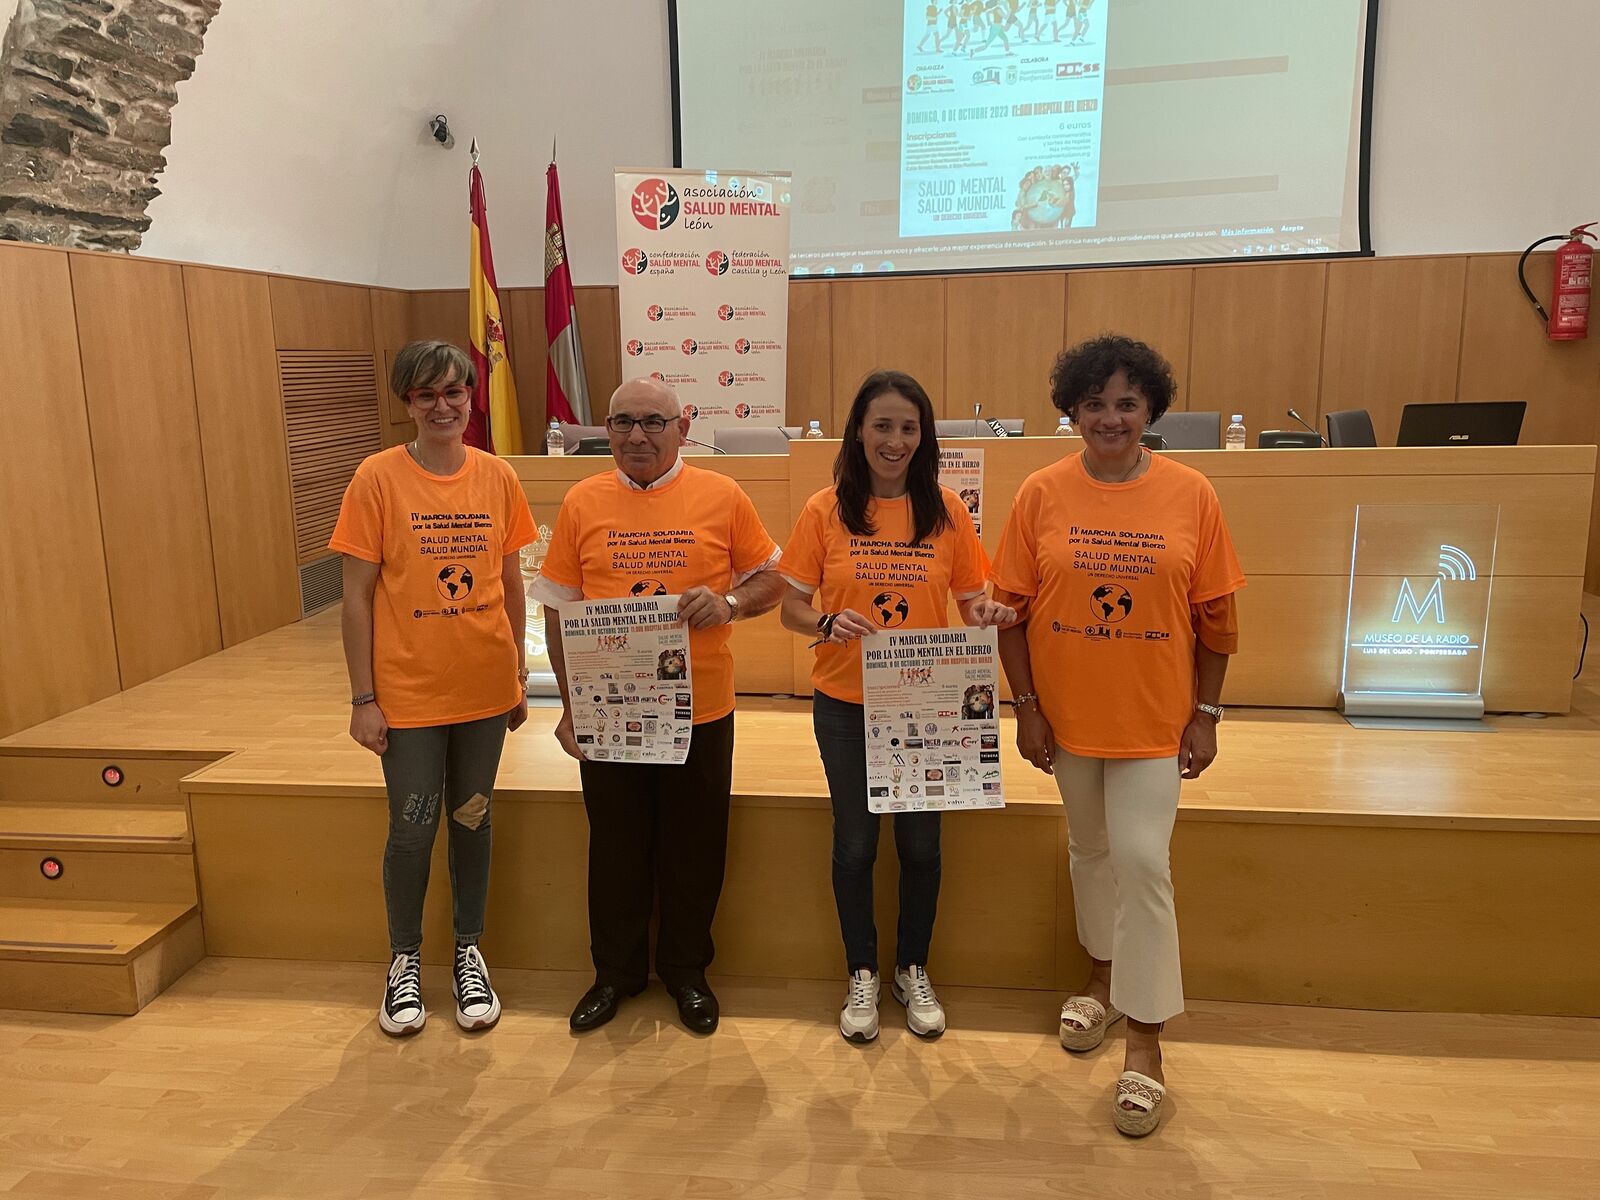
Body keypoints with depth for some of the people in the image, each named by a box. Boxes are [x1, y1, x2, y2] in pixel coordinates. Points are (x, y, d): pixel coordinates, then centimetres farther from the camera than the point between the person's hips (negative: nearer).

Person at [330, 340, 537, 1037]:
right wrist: (362, 699, -7)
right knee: (412, 831, 7)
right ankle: (404, 960, 30)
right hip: (408, 694, -2)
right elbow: (357, 595, -7)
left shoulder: (498, 478, 0)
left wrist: (518, 676, 9)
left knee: (472, 821, 14)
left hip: (484, 690, 3)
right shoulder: (378, 478, -8)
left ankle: (469, 954, 33)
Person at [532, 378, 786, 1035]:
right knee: (616, 846, 14)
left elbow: (771, 579, 5)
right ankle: (616, 971, 35)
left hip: (700, 709, -1)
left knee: (694, 848, 12)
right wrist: (571, 704, 1)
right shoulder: (582, 501, 1)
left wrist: (730, 601, -17)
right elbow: (559, 611, 4)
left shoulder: (721, 496, -2)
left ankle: (686, 970, 34)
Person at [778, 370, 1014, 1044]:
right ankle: (861, 975, 31)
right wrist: (828, 624, -23)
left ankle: (913, 971, 33)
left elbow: (972, 602, 4)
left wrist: (990, 614, -18)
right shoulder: (825, 511, -4)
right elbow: (791, 609, -2)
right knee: (855, 843, 10)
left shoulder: (945, 510, -1)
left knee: (920, 843, 10)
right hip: (846, 706, -1)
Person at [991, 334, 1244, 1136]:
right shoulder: (1041, 495, -6)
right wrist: (1025, 707, -5)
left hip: (1156, 717, -1)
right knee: (1090, 850, 17)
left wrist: (1206, 714, -2)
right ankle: (1104, 975, 41)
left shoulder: (1190, 495, -6)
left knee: (1141, 859, -4)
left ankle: (1145, 1042, 11)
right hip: (1068, 713, 1)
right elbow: (1011, 608, -3)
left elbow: (1216, 617, -1)